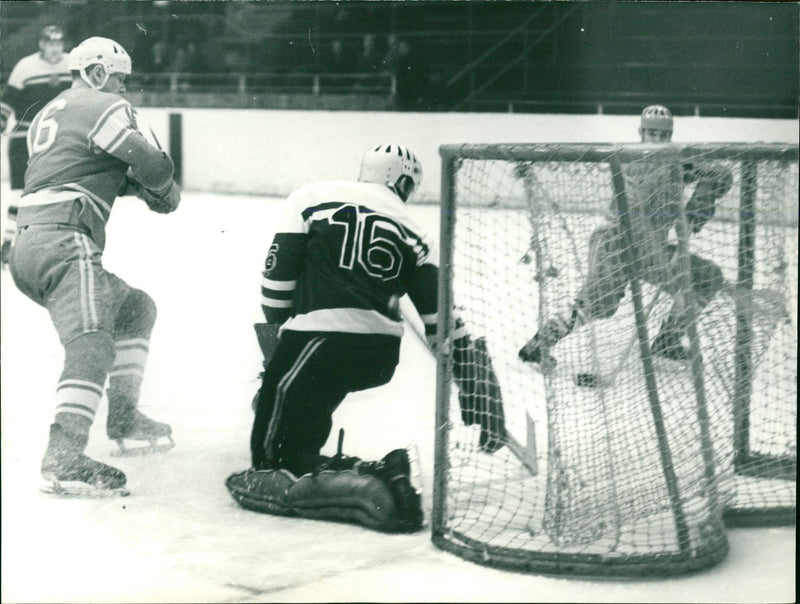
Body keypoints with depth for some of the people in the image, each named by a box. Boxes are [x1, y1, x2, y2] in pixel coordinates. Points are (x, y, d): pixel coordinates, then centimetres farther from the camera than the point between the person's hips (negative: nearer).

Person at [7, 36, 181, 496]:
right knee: (92, 345, -25)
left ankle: (123, 418, 26)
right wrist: (167, 194, 13)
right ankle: (63, 459, -40)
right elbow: (148, 164, -8)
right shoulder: (103, 107, 0)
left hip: (29, 246, 10)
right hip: (63, 243, -10)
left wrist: (129, 182, 16)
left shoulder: (49, 114, 29)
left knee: (136, 310, 25)